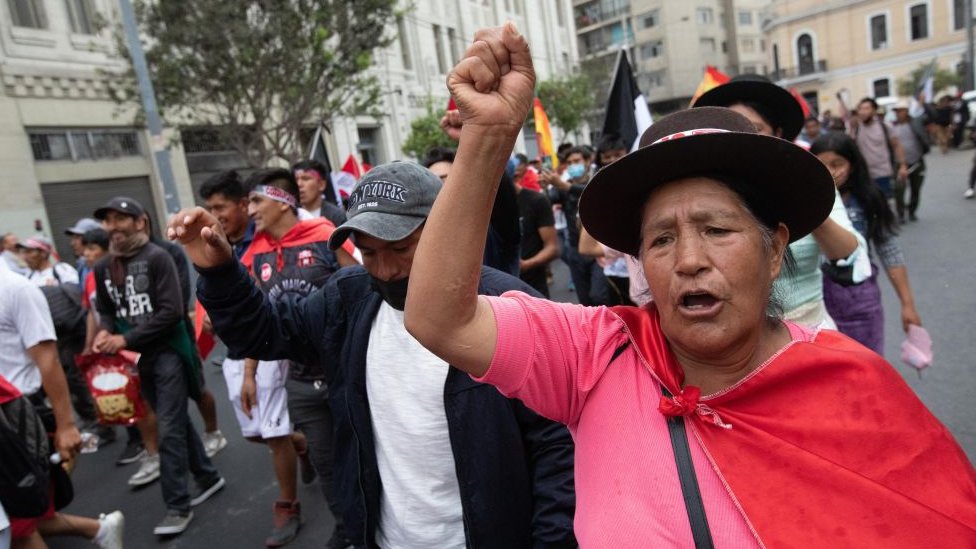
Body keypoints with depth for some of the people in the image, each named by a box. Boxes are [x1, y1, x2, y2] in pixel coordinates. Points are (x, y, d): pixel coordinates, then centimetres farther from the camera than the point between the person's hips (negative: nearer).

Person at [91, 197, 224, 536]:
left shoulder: (157, 258, -12)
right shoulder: (102, 268, 8)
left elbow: (171, 311, -18)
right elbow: (105, 310, 18)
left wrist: (126, 339, -18)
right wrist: (105, 332, -4)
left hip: (168, 352, -7)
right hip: (138, 358, 7)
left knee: (169, 430, -5)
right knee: (176, 422, 16)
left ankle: (178, 506, 5)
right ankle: (207, 477, 32)